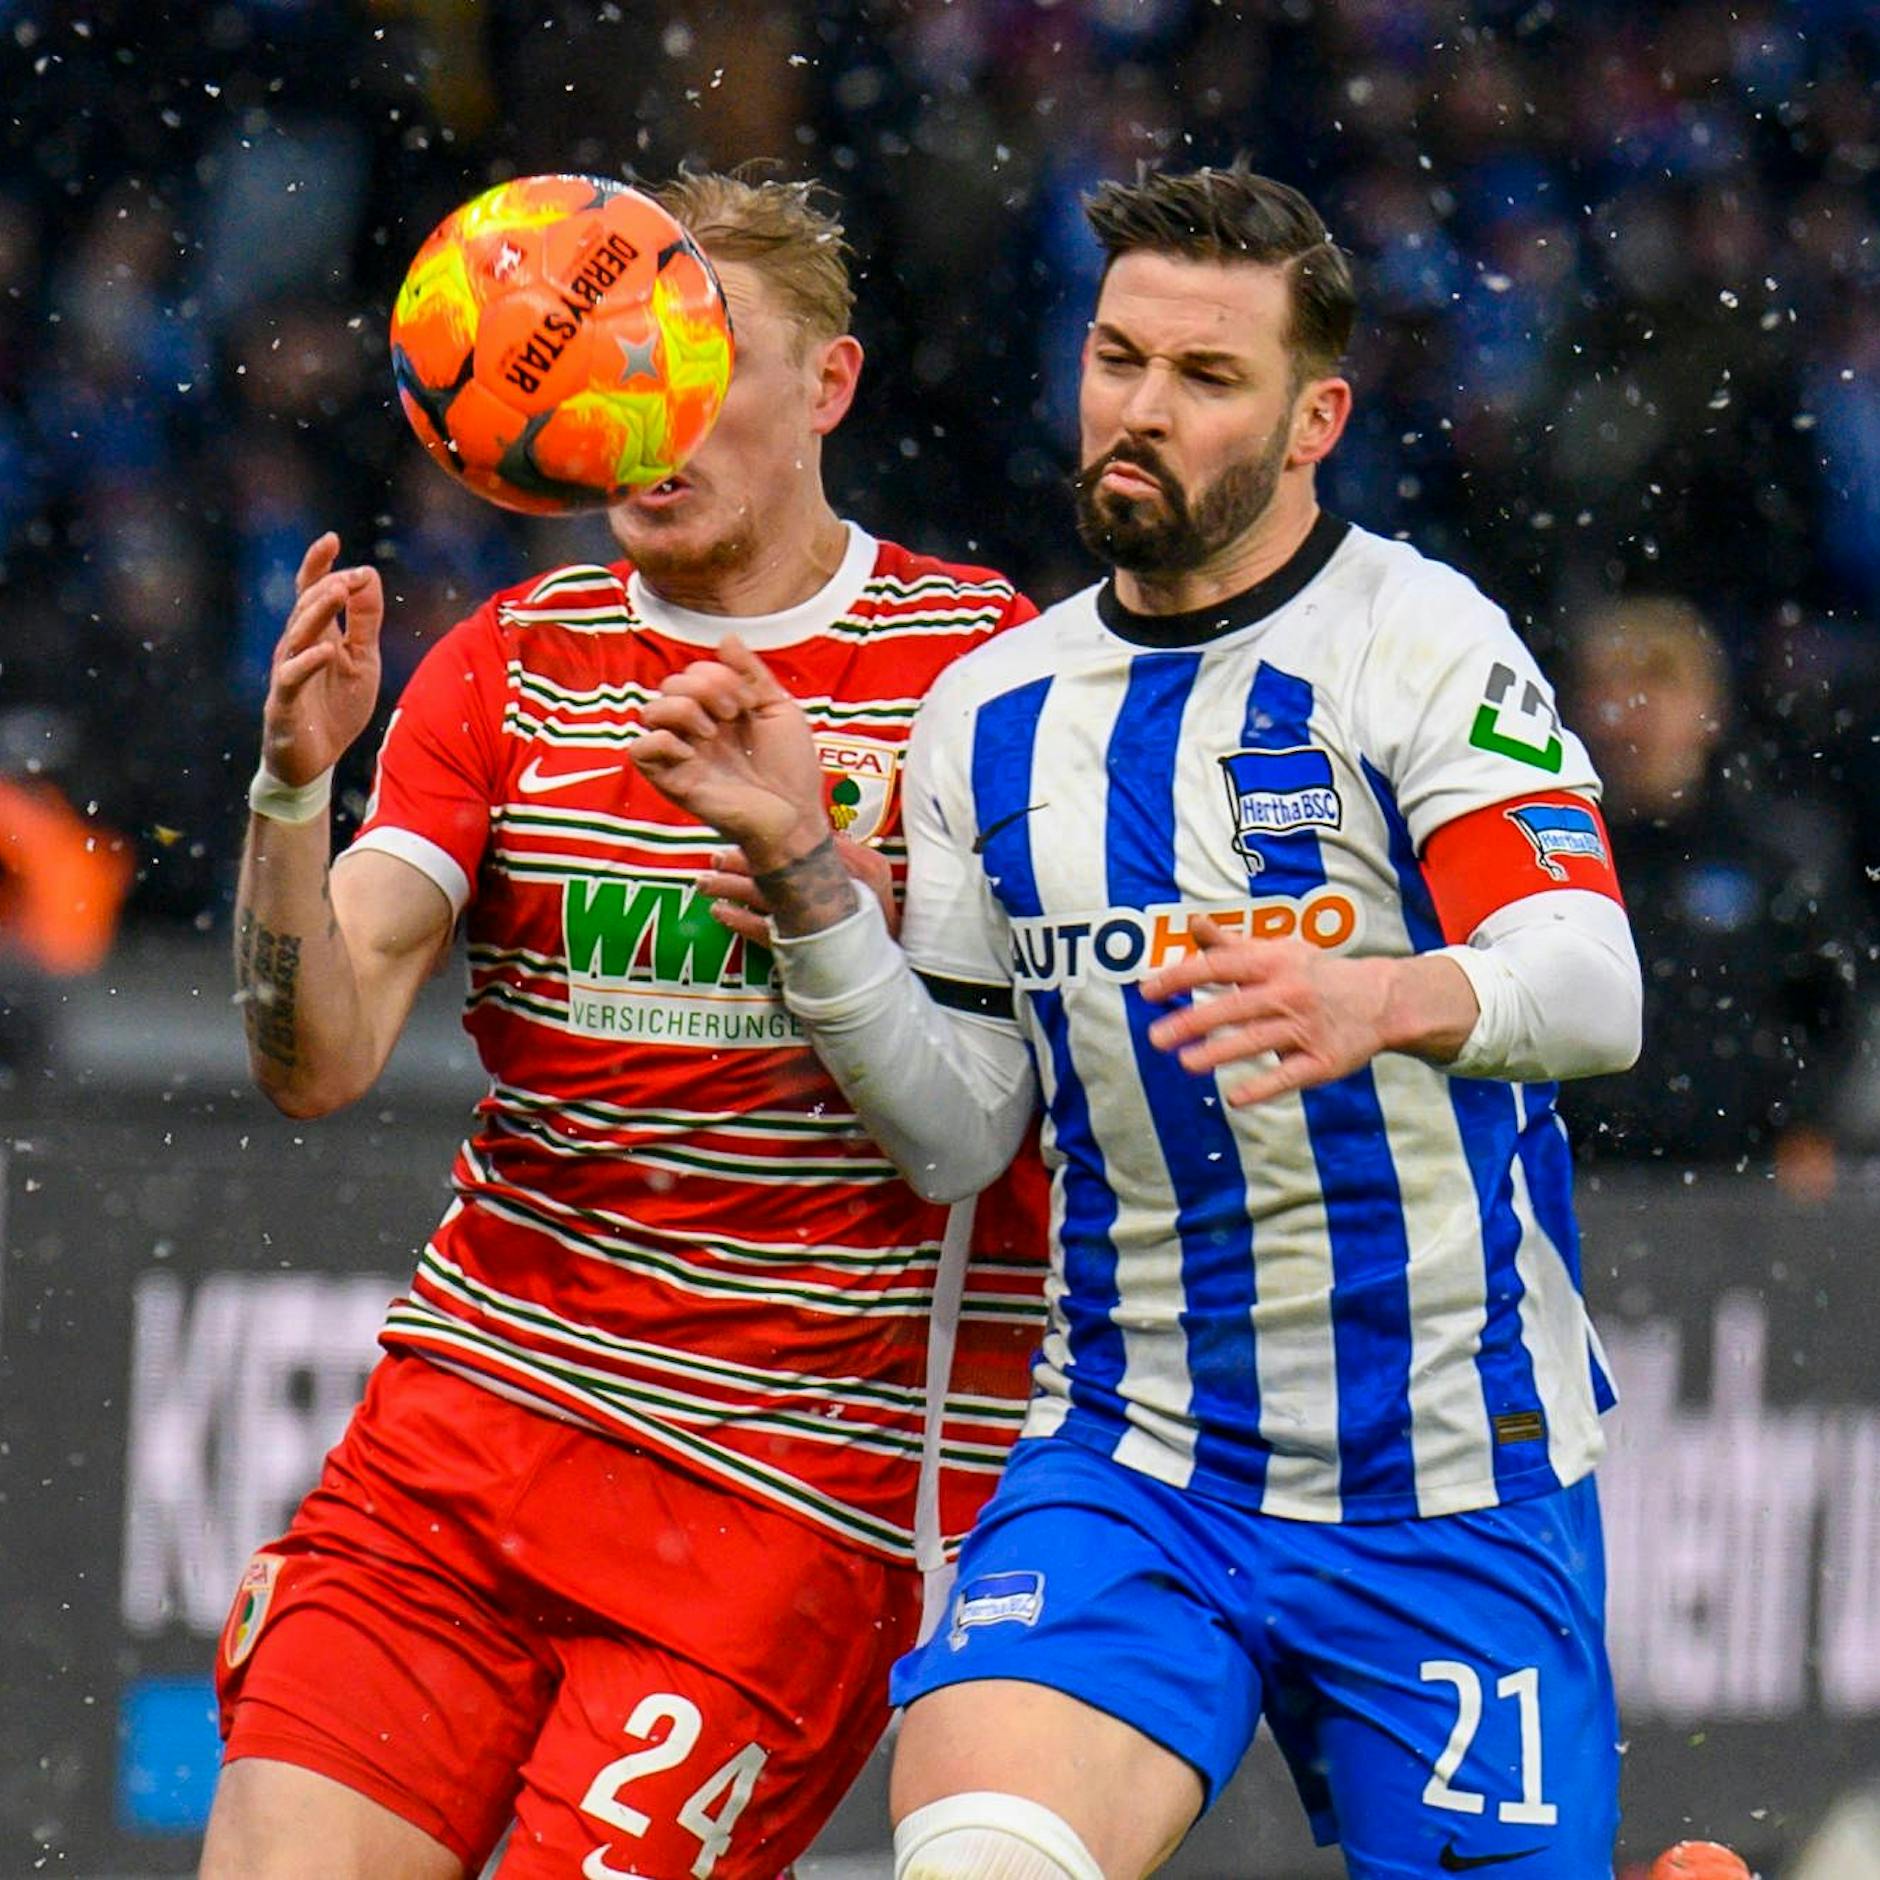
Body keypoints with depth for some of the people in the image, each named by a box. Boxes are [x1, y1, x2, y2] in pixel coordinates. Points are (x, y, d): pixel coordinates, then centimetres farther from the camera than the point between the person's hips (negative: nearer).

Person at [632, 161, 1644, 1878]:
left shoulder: (1422, 646, -6)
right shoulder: (994, 715, 11)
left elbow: (1593, 990, -21)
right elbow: (958, 1136, 12)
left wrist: (1382, 998, -42)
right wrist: (802, 870, -2)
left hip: (1451, 1488, -3)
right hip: (1128, 1465, 3)